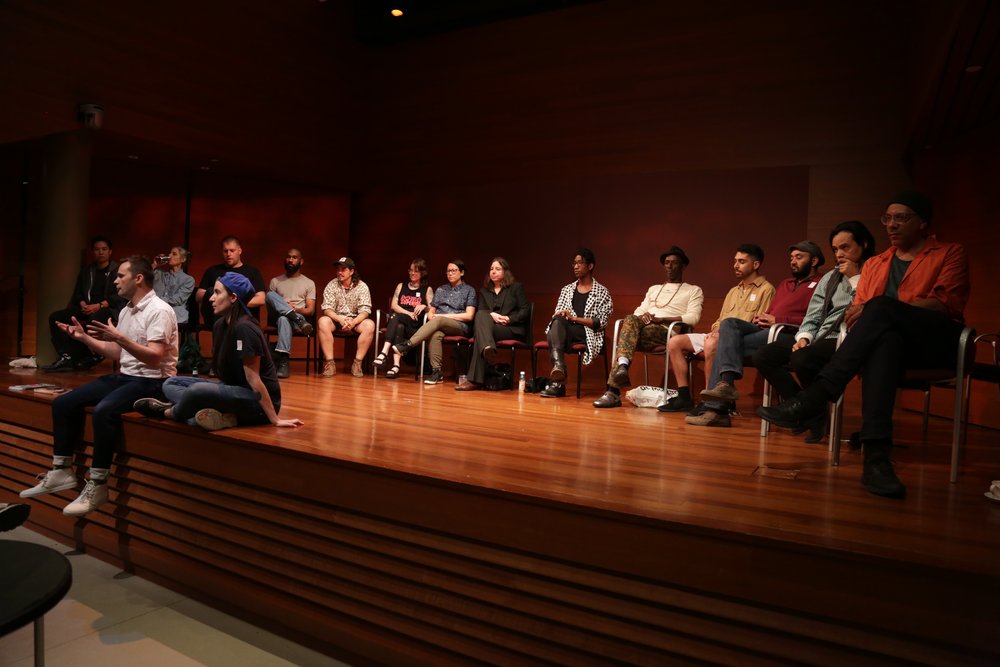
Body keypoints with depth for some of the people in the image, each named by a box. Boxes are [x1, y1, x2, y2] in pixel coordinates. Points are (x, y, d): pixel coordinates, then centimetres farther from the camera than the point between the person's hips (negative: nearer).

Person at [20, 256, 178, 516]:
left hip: (152, 381, -10)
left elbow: (155, 358, -24)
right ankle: (61, 472, 11)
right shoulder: (126, 310, 14)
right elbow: (118, 353, 19)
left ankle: (98, 485, -23)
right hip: (124, 376, 10)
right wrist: (84, 337, 12)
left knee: (103, 410, -33)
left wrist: (119, 337, -31)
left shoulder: (159, 310, -15)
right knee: (63, 403, 4)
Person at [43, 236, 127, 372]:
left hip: (109, 309, -6)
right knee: (56, 317, -14)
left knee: (95, 318, -40)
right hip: (88, 308, 6)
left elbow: (120, 297, -7)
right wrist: (83, 304, -4)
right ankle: (66, 357, -23)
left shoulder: (117, 270, 3)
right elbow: (78, 293, 19)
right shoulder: (86, 270, 21)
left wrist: (99, 306, -19)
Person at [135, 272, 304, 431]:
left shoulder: (244, 328, -21)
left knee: (198, 390, -32)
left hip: (257, 400, -10)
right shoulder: (219, 325, 6)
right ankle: (220, 415, -18)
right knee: (170, 384, 7)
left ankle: (169, 412, 2)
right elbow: (225, 372, 12)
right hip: (233, 390, 10)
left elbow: (253, 378, -22)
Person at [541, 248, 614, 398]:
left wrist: (574, 318, -12)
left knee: (559, 322, -35)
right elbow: (557, 315, 17)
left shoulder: (602, 292, 9)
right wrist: (561, 317, -9)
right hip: (564, 331, 4)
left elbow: (601, 322, -1)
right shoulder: (566, 290, 23)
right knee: (558, 321, -33)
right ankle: (559, 366, -55)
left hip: (589, 334, -4)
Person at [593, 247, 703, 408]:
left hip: (667, 332, -4)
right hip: (645, 327, 5)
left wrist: (660, 319, -12)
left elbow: (693, 318, 0)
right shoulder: (653, 289, 34)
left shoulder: (694, 290, 17)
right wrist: (643, 315, -4)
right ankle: (622, 366, -49)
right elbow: (639, 310, 23)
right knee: (631, 320, -32)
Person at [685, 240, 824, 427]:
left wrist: (777, 320, -11)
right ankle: (726, 383, -36)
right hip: (765, 329, 7)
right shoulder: (784, 284, 33)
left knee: (727, 344, -23)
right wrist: (760, 318, 7)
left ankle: (716, 408, -25)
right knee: (729, 323, -22)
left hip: (788, 334, -7)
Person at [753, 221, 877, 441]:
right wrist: (803, 338, -4)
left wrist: (855, 278, -7)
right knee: (763, 356, -11)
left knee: (802, 358, -35)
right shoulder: (829, 278, 22)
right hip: (818, 338, 7)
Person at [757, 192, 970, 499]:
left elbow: (946, 303, -4)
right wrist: (855, 314, -11)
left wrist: (876, 309, -15)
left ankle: (814, 398, -41)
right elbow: (856, 309, 17)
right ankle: (876, 455, -53)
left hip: (937, 340, -2)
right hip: (889, 337, 3)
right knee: (884, 340, -38)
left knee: (881, 307, -34)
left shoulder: (950, 254, 14)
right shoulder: (874, 264, 27)